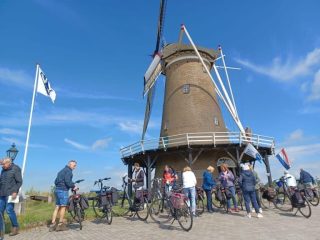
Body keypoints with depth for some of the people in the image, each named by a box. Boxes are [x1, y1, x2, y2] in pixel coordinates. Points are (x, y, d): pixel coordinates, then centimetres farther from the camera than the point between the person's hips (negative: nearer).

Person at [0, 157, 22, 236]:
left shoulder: (15, 169, -7)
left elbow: (19, 182, -10)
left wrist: (15, 192, -18)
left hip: (11, 193, -7)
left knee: (9, 210, -9)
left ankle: (15, 228, 2)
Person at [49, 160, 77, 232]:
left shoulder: (62, 171, 23)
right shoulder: (68, 171, -8)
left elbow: (56, 181, 24)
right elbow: (67, 181, -20)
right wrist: (73, 186, -8)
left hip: (57, 190, 9)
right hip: (63, 190, -9)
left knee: (57, 207, 9)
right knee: (63, 206, -3)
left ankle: (53, 224, 9)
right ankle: (60, 224, 0)